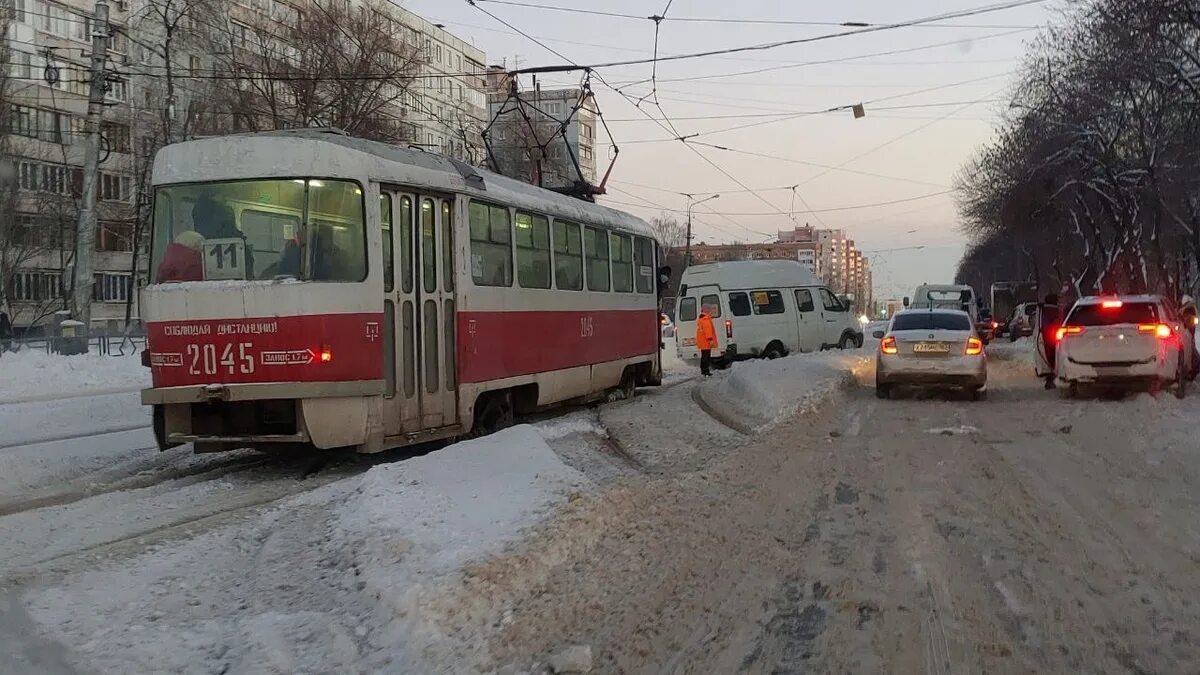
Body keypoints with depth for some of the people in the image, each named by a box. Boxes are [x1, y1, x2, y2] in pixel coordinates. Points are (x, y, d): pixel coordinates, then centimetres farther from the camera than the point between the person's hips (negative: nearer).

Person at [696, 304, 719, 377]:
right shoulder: (706, 319, -15)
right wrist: (710, 339, -24)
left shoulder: (700, 319, 19)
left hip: (702, 342, 10)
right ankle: (706, 371, -12)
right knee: (706, 357, -10)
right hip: (706, 342, -10)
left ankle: (703, 371, 20)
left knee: (704, 357, 15)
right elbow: (708, 330, -23)